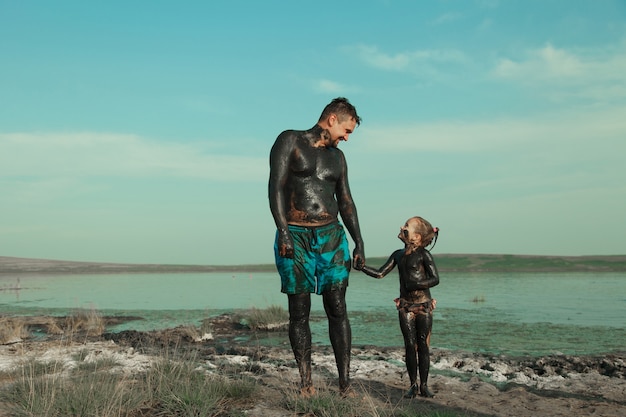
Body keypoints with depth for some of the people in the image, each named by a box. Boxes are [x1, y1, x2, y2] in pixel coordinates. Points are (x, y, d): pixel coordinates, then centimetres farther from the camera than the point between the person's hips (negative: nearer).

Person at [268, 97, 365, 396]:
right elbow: (276, 187, -9)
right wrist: (283, 232, -18)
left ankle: (345, 384, 2)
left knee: (338, 310, -1)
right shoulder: (289, 141, 1)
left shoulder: (337, 156, 17)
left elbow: (346, 201, 18)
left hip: (332, 237, 4)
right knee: (299, 312, 0)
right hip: (294, 237, -4)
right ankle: (305, 383, 7)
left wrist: (358, 242, 11)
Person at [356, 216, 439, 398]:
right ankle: (413, 385, 11)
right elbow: (380, 273, 9)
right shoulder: (398, 255, 8)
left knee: (423, 346, 1)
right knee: (410, 346, 4)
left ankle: (424, 385, 9)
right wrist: (361, 266, 0)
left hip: (424, 306, -4)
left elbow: (435, 279, -11)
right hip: (405, 307, 4)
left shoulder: (424, 255, -8)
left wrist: (415, 285, -20)